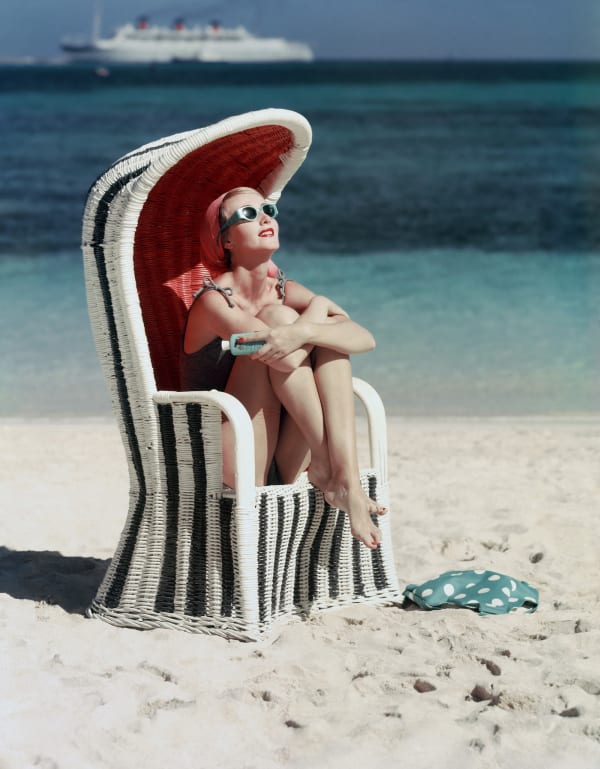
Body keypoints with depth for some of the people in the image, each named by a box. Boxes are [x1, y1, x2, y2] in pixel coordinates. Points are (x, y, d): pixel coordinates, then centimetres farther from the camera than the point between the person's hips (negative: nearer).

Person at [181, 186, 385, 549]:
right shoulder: (214, 301, -11)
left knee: (328, 335, -9)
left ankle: (346, 476, -24)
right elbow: (286, 360, -27)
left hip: (283, 466, 6)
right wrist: (316, 309, -8)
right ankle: (326, 461, -20)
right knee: (278, 316, -17)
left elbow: (366, 338, -9)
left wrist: (304, 332, -29)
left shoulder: (284, 291, 9)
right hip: (230, 473, -6)